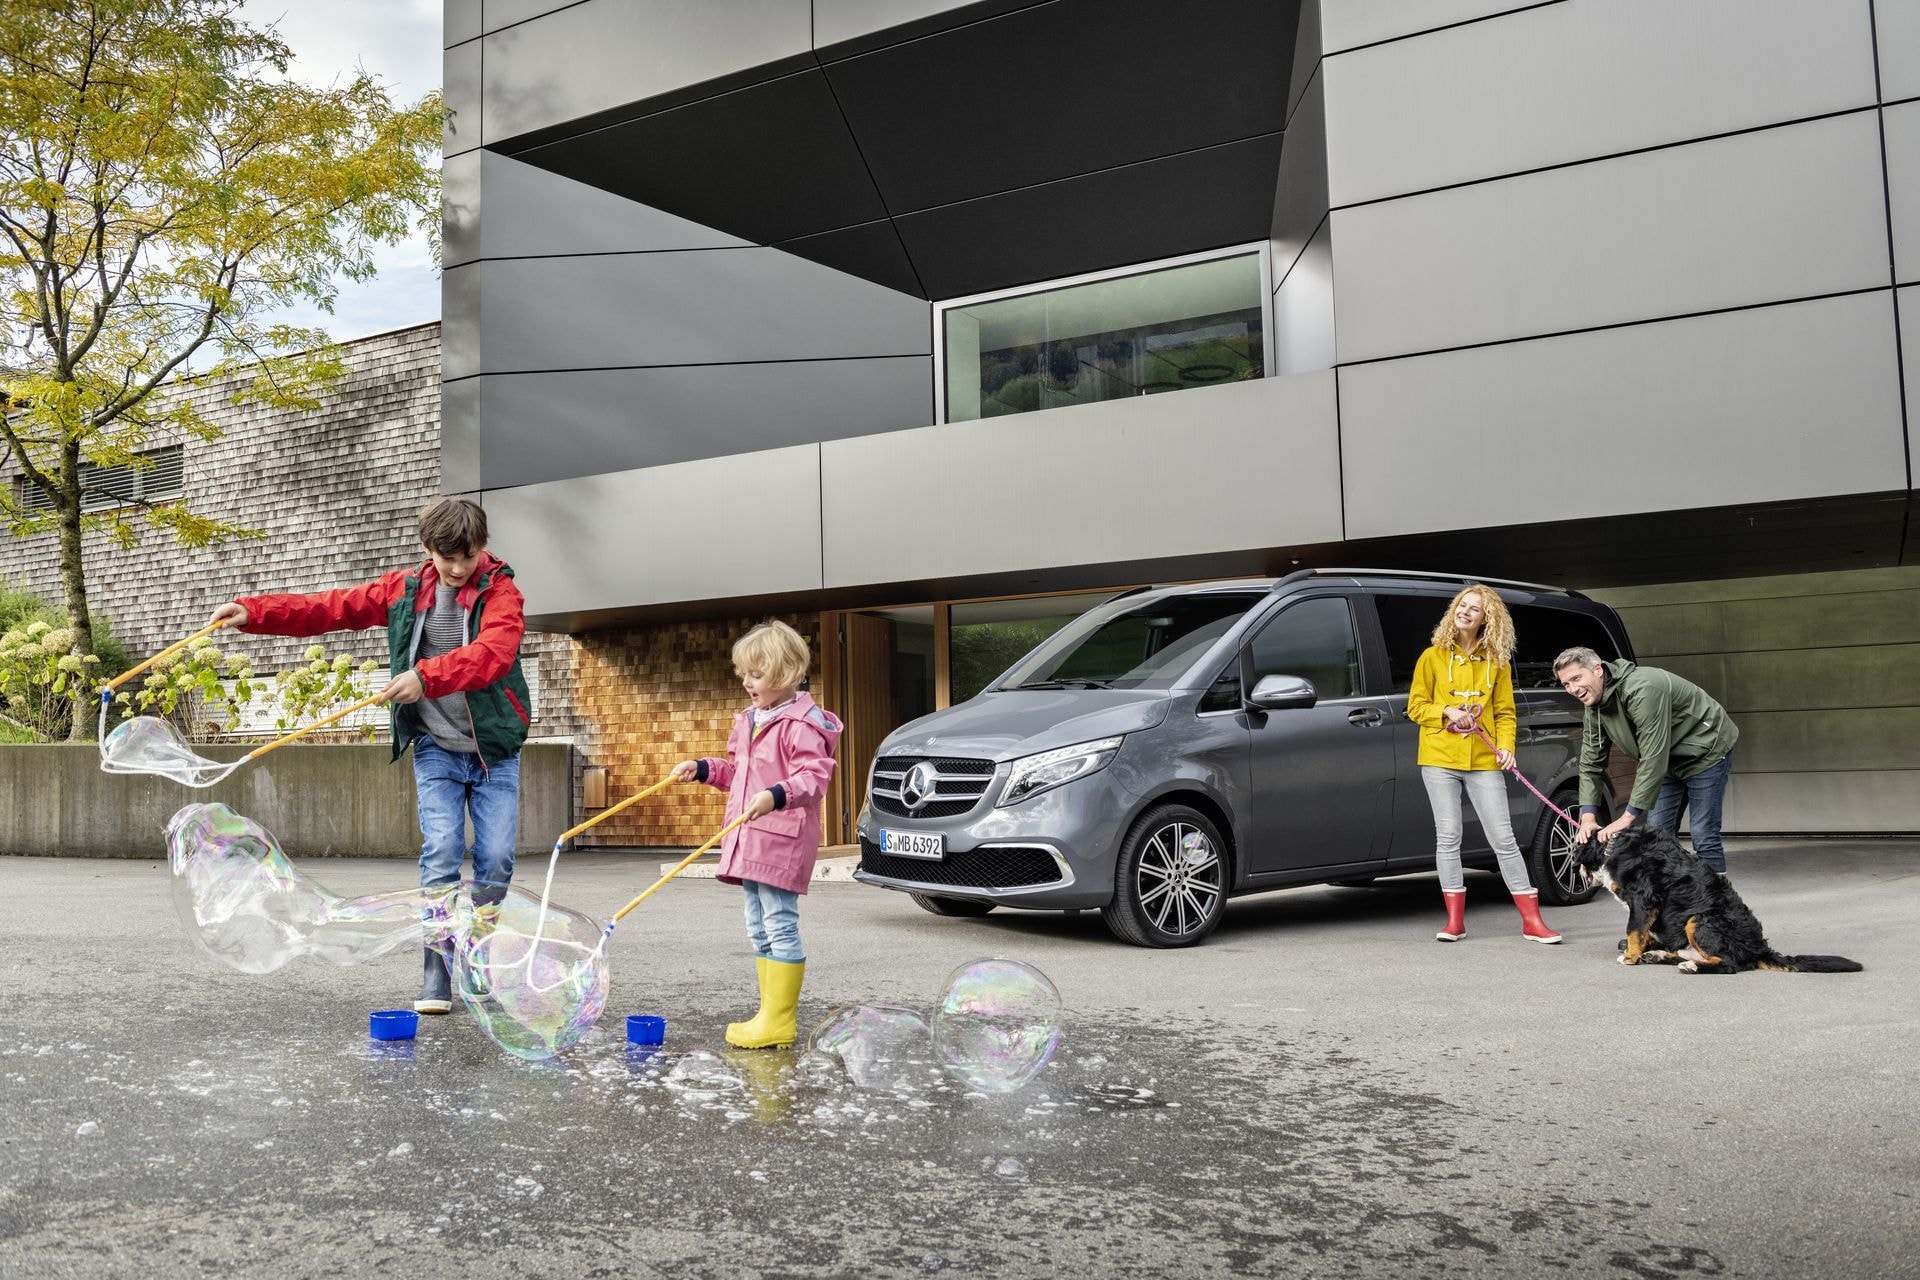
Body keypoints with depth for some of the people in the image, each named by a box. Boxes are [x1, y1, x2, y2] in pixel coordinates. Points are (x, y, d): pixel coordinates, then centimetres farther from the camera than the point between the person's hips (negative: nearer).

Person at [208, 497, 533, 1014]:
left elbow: (493, 653, -25)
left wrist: (427, 676, -38)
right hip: (435, 748, 2)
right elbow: (329, 608, 9)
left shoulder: (501, 592, -7)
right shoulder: (403, 590, 6)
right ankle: (436, 978, -5)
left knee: (496, 860, -3)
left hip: (494, 750, -1)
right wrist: (252, 611, 0)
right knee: (441, 856, -10)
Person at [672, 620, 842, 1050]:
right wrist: (702, 769, 16)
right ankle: (771, 1012, 21)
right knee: (759, 929, 13)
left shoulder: (799, 724, -13)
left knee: (780, 925, -8)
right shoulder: (751, 721, 16)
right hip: (752, 838, 10)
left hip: (784, 837, -10)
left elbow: (814, 776, -21)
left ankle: (780, 1021, -4)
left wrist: (776, 796, -34)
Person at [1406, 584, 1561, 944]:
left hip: (1483, 762, 1)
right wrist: (1447, 711, -12)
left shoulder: (1496, 661, 8)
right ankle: (1455, 920, 9)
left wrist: (1505, 747, -8)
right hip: (1440, 759, 0)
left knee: (1503, 837, 0)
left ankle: (1531, 920, 5)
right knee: (1448, 837, 1)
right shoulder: (1433, 657, 4)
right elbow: (1415, 707, 5)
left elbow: (1504, 713, 8)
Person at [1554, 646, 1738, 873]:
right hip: (1671, 761, 8)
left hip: (1706, 750, -8)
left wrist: (1629, 816, -35)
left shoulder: (1642, 690, -34)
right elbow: (1590, 764, -3)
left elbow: (1653, 758, -36)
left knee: (1704, 839, -11)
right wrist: (1588, 816, -16)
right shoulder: (1593, 709, -5)